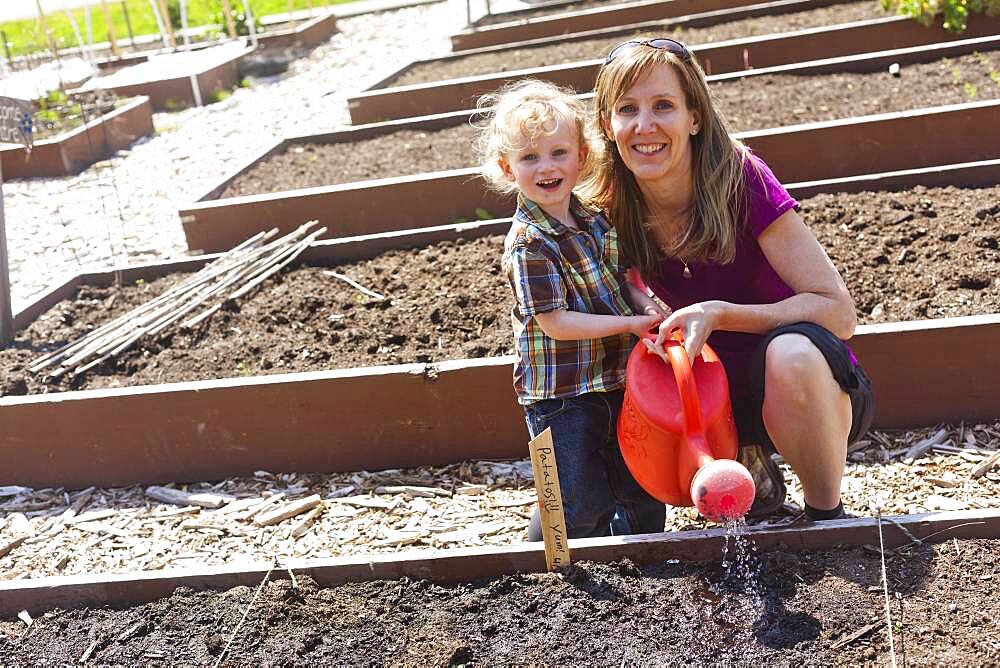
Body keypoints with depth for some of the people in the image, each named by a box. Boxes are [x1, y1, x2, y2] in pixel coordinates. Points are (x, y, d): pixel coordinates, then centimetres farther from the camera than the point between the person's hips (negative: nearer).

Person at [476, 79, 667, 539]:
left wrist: (643, 304, -5)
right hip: (561, 394, -7)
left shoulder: (594, 219, 3)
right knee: (580, 503, 2)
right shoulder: (528, 244, -20)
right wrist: (630, 322, -19)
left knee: (639, 488, 19)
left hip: (615, 378, 7)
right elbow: (556, 323, -23)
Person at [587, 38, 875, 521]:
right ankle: (753, 470, 7)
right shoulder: (612, 215, -9)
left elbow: (839, 312, -21)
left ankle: (827, 514, -11)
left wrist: (719, 313, -30)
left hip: (810, 388, -4)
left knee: (790, 353, -37)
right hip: (723, 395, 4)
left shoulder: (742, 182, -20)